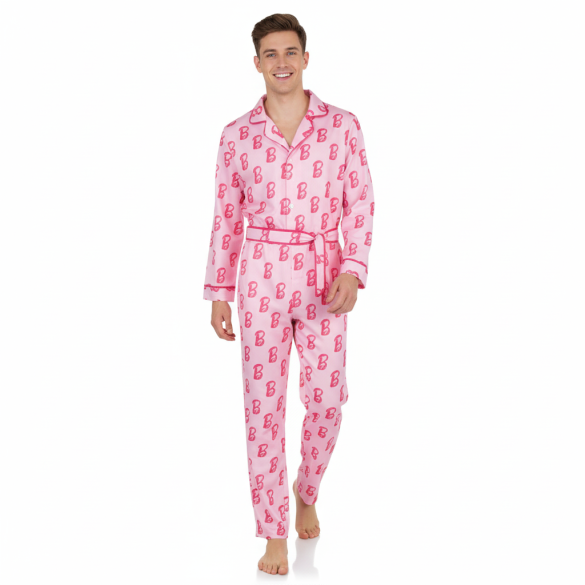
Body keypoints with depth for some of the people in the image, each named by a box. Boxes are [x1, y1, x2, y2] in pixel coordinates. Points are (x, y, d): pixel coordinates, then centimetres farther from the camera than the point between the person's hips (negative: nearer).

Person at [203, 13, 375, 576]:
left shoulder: (342, 125, 1)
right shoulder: (237, 134, 3)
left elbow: (360, 203, 1)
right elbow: (226, 217, 6)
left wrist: (352, 271, -12)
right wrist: (218, 292, 4)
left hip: (324, 277, 0)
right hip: (261, 275, 0)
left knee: (326, 399, 3)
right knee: (263, 404, 0)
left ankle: (307, 491, 34)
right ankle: (274, 534, 11)